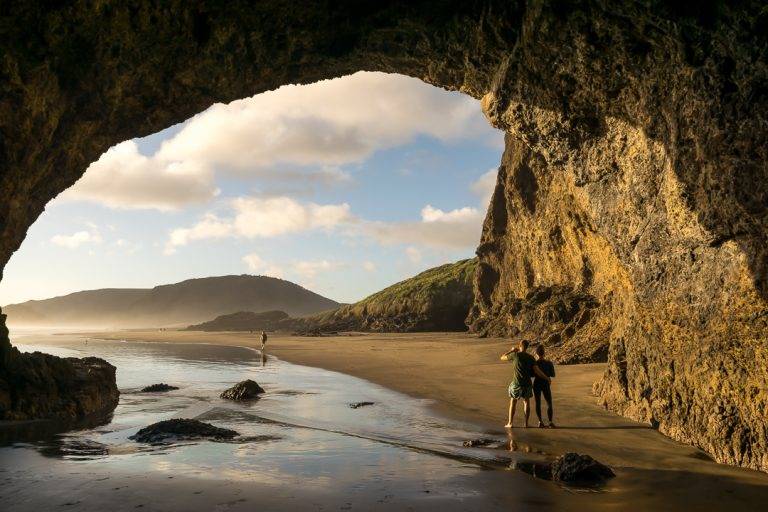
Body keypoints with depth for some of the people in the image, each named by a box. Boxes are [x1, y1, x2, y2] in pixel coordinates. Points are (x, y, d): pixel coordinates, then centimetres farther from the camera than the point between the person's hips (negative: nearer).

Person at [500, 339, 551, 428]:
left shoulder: (515, 355, -10)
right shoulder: (531, 358, -3)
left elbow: (502, 357, 4)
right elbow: (537, 371, -7)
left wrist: (512, 350, 16)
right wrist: (547, 378, 8)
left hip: (516, 384, -2)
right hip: (527, 384, 2)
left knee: (513, 402, 12)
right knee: (526, 402, 18)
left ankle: (509, 423, 11)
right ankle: (526, 423, 14)